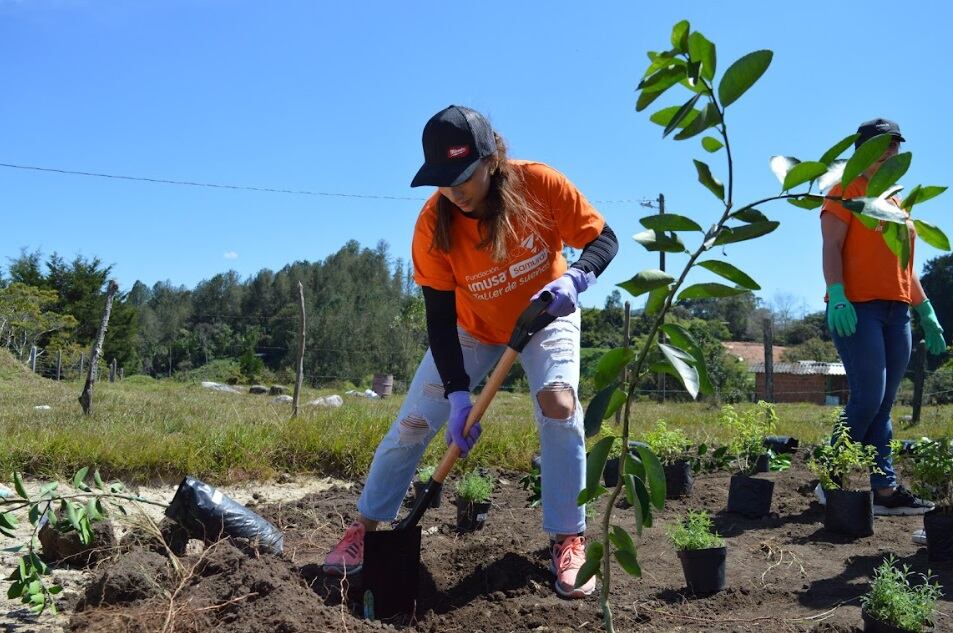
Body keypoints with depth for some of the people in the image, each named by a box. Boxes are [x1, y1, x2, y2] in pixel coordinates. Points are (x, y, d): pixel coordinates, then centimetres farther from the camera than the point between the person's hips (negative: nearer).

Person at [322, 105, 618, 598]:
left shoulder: (538, 184, -29)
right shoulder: (433, 224, -26)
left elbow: (604, 238, -18)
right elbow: (439, 318, -22)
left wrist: (574, 277, -40)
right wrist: (457, 392, -32)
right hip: (473, 328, 1)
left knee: (558, 402, -26)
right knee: (414, 421, -4)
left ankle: (568, 541, -10)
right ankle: (366, 527, 15)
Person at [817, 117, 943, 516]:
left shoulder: (896, 203, 24)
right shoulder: (846, 193, 2)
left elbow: (903, 263, 26)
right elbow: (831, 248, -10)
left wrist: (926, 312, 20)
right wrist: (837, 297, -24)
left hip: (896, 312, 7)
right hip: (857, 309, -7)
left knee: (883, 405, 5)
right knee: (868, 398, -13)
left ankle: (884, 489, 7)